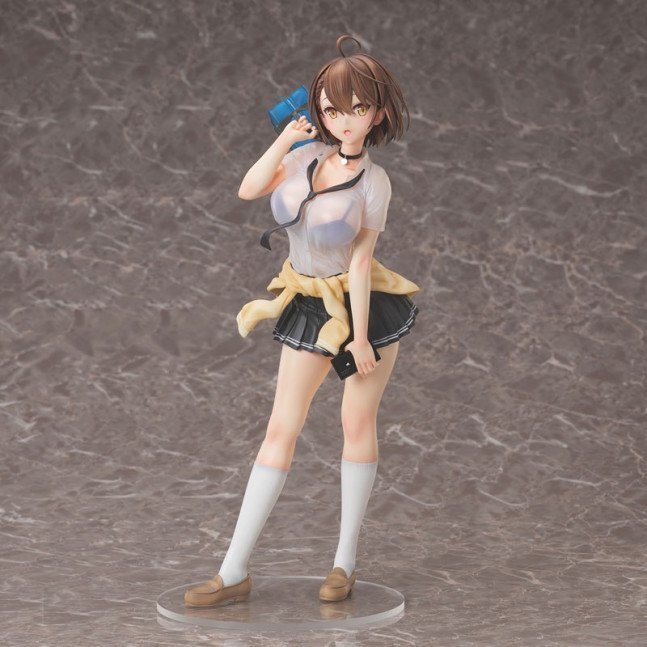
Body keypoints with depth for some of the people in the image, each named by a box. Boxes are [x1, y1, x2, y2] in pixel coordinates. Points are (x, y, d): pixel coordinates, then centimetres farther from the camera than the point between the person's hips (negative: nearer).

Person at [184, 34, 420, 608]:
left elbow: (360, 262, -13)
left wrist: (359, 337, -13)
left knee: (358, 425, 5)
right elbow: (249, 191, 0)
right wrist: (283, 141, -9)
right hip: (310, 307, 4)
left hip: (365, 306, -4)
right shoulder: (310, 154, -3)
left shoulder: (374, 183, -13)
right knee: (281, 429, 2)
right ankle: (234, 572, 3)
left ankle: (346, 561, 18)